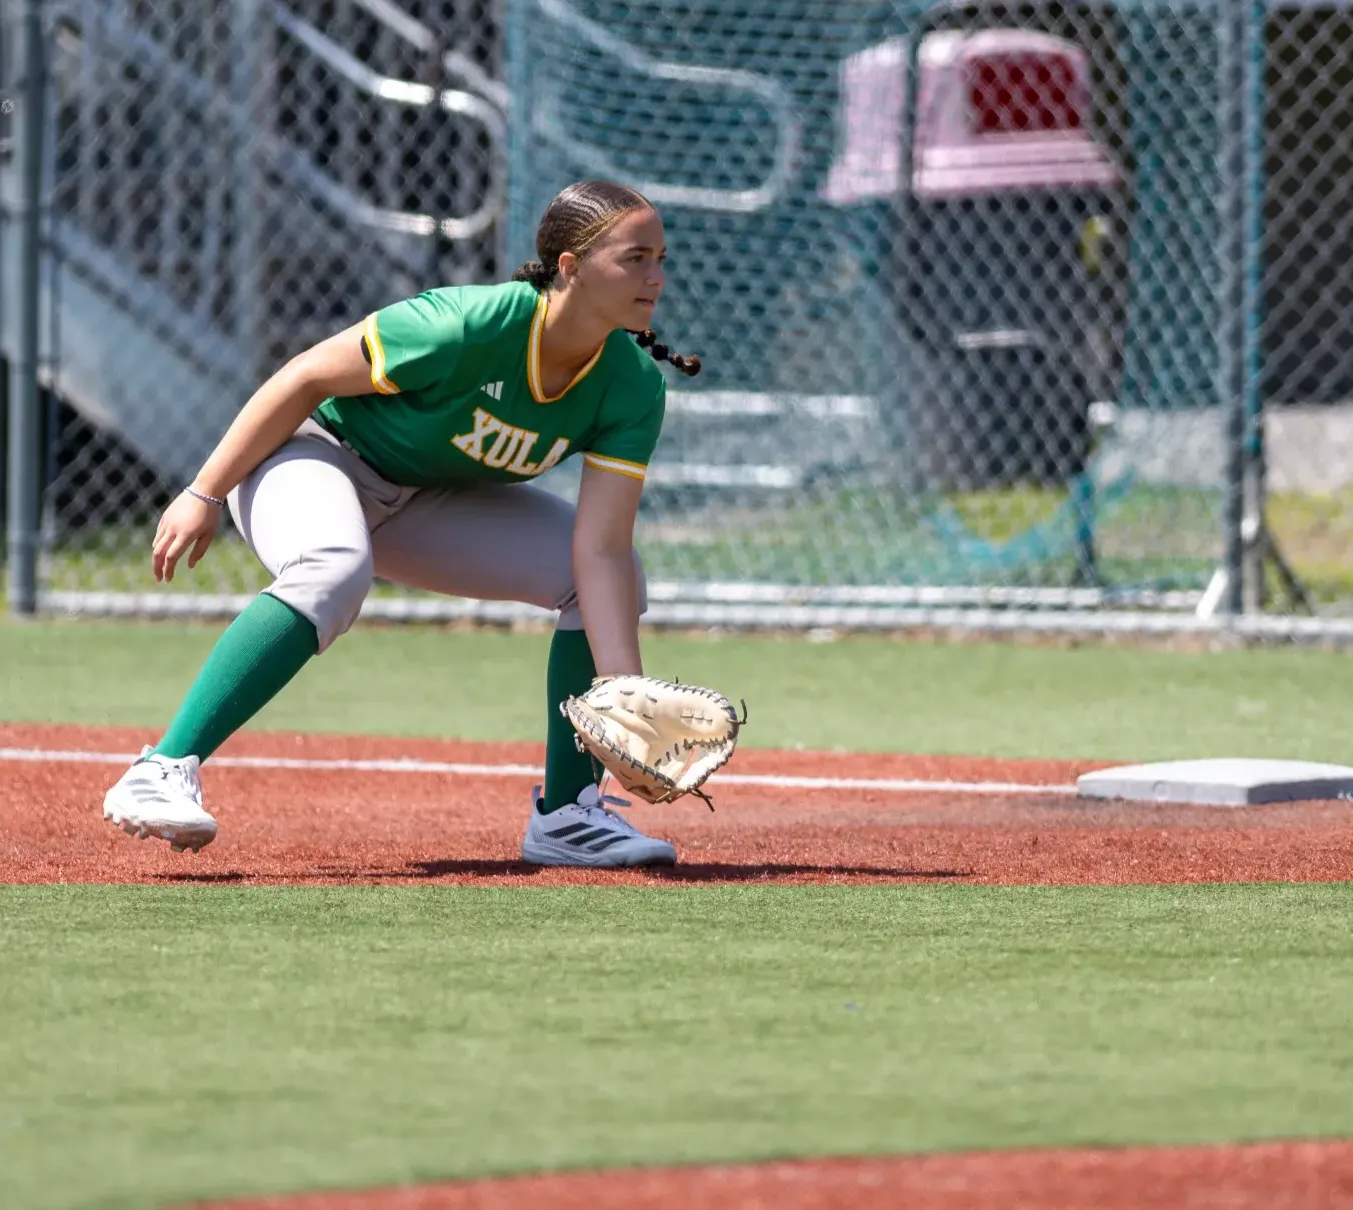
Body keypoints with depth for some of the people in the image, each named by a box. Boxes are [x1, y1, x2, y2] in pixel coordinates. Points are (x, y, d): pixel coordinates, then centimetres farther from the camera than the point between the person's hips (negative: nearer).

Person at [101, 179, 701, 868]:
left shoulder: (633, 389, -15)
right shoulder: (470, 325, -32)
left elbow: (600, 550, -18)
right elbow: (306, 378, -22)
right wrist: (204, 495, -18)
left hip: (422, 503, 7)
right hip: (314, 451, -7)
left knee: (617, 578, -6)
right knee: (334, 570, -40)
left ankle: (566, 814, 3)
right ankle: (162, 775, -43)